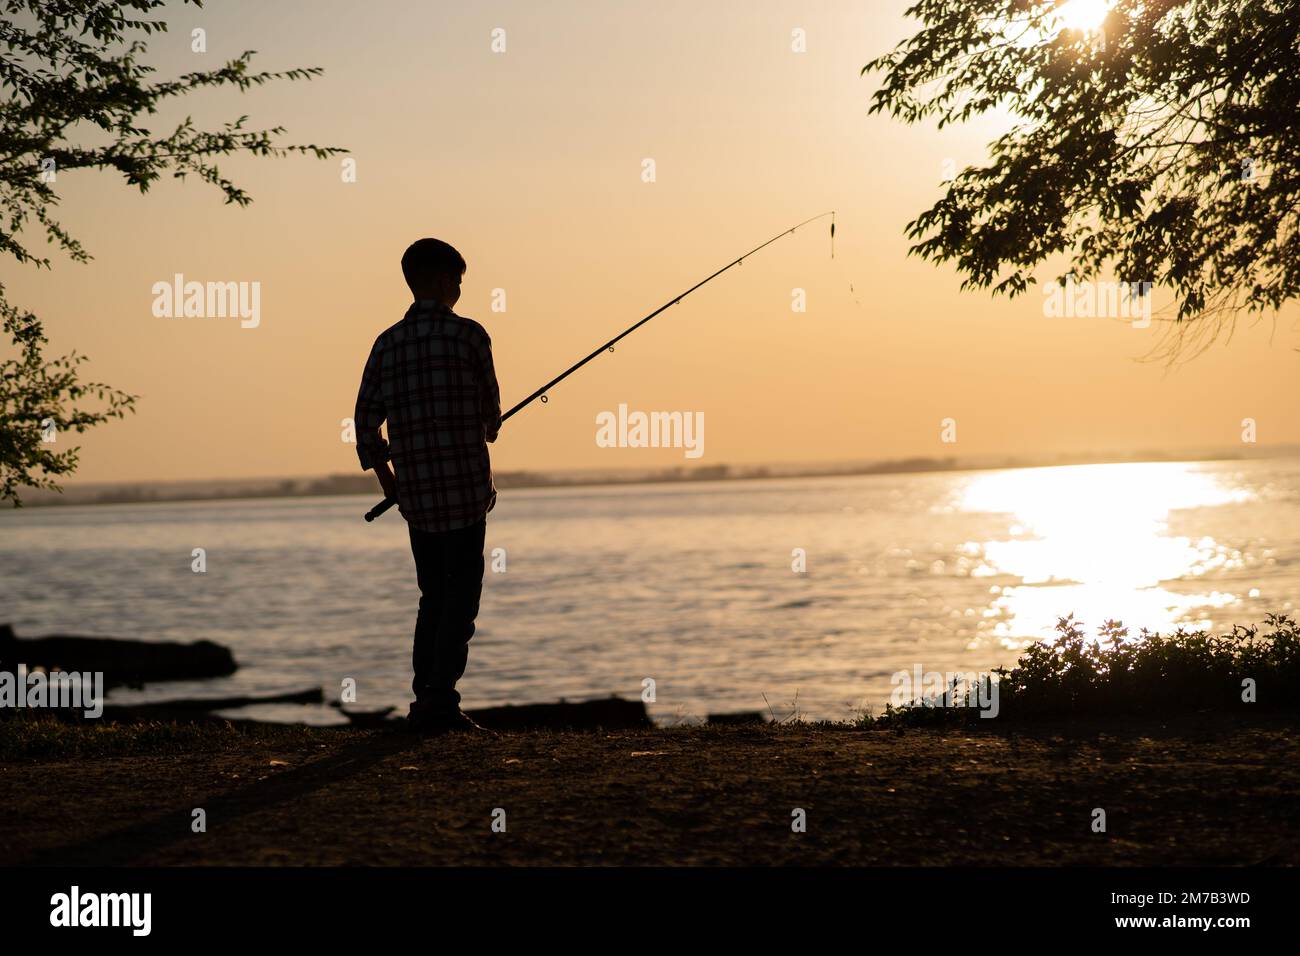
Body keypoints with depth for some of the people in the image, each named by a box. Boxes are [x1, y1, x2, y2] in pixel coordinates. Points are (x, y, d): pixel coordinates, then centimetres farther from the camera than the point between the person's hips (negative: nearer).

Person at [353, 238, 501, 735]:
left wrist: (387, 480, 19)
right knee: (462, 594, -2)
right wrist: (490, 426, 27)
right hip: (466, 488, -5)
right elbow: (490, 410, 3)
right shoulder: (467, 335, -6)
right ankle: (441, 700, -11)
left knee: (434, 594, 15)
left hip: (415, 493, 5)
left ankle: (425, 703, 14)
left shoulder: (388, 343, 8)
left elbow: (366, 419, 7)